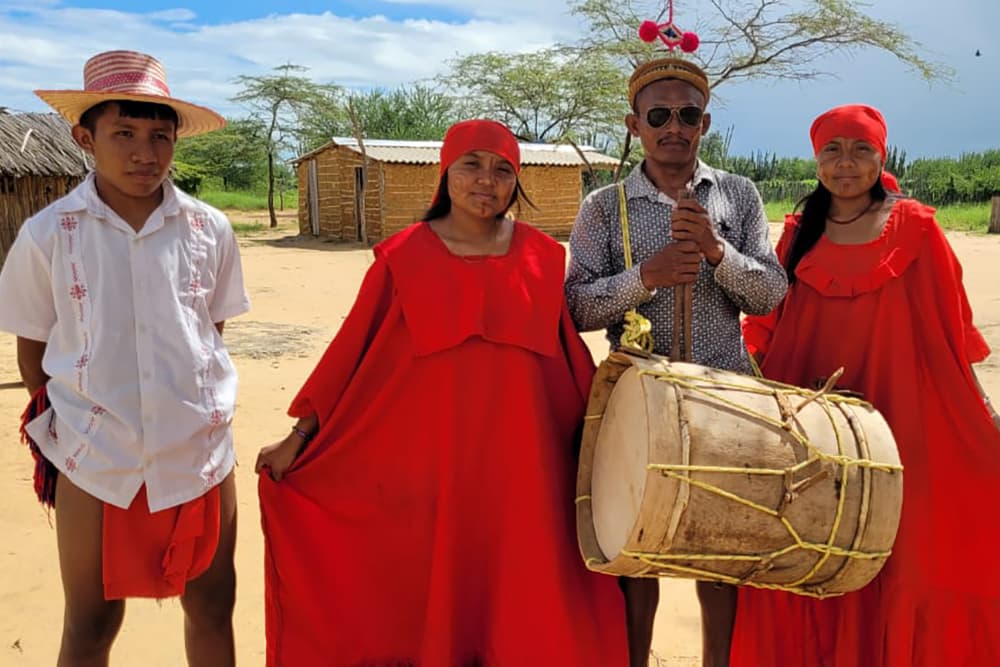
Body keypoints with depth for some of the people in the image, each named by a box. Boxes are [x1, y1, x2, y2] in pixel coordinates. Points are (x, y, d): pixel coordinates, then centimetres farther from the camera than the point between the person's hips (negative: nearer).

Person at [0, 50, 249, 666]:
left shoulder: (210, 229, -4)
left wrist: (188, 403, 7)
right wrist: (61, 421, 6)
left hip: (200, 453, 1)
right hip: (93, 460, -1)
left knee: (213, 608, 14)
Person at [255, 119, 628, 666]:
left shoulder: (543, 256, 3)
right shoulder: (403, 256, -2)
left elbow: (567, 353, 10)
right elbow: (353, 349, 0)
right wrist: (299, 436, 0)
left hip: (521, 457, 2)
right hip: (429, 455, -1)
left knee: (521, 595, 9)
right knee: (428, 592, 11)